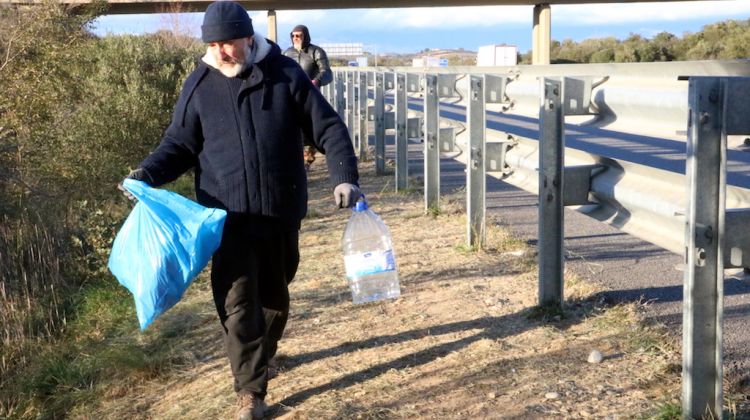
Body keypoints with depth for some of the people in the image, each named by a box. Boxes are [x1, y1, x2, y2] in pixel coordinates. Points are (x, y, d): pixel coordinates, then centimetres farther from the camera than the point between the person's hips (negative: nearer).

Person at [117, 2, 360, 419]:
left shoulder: (286, 74, -3)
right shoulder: (199, 85, 0)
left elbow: (329, 128, -1)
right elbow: (181, 143, 6)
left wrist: (345, 177, -13)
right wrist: (146, 174, -11)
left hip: (281, 213, 1)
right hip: (228, 216, 0)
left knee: (274, 294, 17)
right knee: (237, 302, -5)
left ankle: (262, 357, 42)